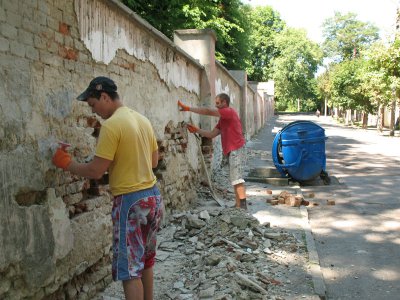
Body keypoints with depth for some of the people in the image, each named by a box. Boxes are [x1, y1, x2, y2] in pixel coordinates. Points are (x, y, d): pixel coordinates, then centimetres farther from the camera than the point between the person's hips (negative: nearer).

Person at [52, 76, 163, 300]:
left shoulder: (111, 125, -16)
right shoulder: (143, 120, 8)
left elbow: (96, 171, -15)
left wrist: (67, 164, 0)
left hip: (131, 201, -8)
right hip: (153, 195, 8)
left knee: (129, 268, 2)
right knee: (145, 259, 22)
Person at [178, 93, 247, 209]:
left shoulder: (229, 112, -9)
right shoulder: (223, 119, 20)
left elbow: (208, 111, -16)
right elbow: (212, 134, 16)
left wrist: (188, 108, -14)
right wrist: (196, 130, 7)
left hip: (236, 149, -10)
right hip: (231, 151, 10)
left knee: (237, 179, -14)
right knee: (235, 179, 8)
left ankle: (243, 207, -15)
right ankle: (238, 206, 11)